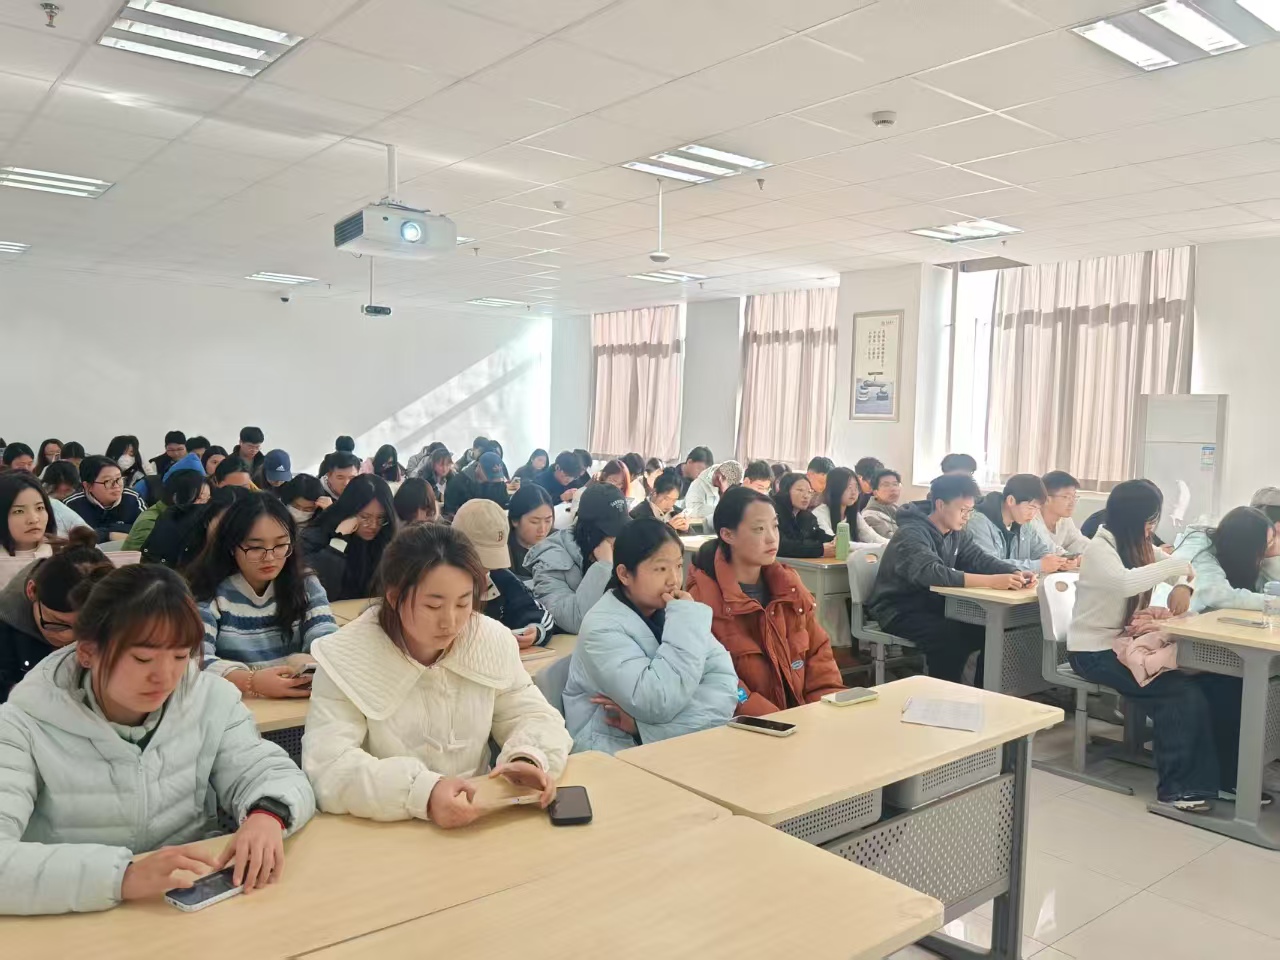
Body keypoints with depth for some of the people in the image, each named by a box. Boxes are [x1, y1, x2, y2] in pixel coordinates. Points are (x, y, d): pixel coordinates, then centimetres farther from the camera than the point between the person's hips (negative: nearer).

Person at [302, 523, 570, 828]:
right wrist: (422, 793, -34)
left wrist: (530, 759, -18)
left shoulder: (492, 641, -2)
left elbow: (535, 716, 4)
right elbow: (327, 770, -21)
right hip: (385, 834, -2)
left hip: (479, 826, 2)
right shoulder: (347, 662, -12)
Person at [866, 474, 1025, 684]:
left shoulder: (957, 534, 5)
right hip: (899, 610, -8)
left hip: (932, 605, 8)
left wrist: (1015, 573, -24)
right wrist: (991, 581, -45)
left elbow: (981, 559, -3)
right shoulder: (912, 534, -22)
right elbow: (933, 573, -38)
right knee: (952, 637, -31)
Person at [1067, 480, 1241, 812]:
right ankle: (1178, 786, -11)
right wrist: (1177, 563, -26)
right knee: (1183, 693, -24)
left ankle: (1225, 776, -1)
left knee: (1217, 680, -11)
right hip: (1095, 652, -7)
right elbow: (1124, 582, -37)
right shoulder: (1099, 549, -16)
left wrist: (1183, 585, -2)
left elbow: (1178, 574, 21)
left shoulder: (1142, 547, 9)